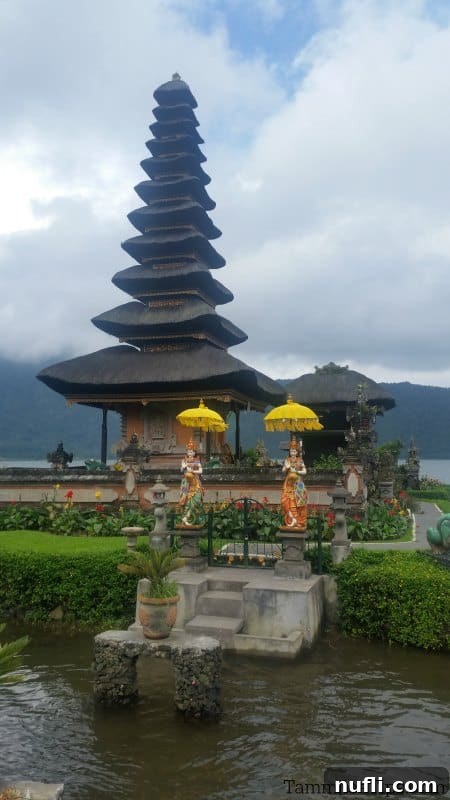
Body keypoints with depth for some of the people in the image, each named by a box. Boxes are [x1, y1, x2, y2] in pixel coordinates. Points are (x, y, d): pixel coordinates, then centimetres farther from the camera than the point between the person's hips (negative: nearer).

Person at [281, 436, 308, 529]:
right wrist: (286, 468, -13)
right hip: (289, 483, 2)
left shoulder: (300, 460, 3)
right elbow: (283, 470, 7)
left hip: (298, 483, -2)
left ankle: (299, 522, -2)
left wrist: (296, 471, -11)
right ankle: (291, 521, 0)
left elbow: (304, 471, 1)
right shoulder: (287, 460, 8)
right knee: (288, 501, -6)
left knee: (297, 501, -6)